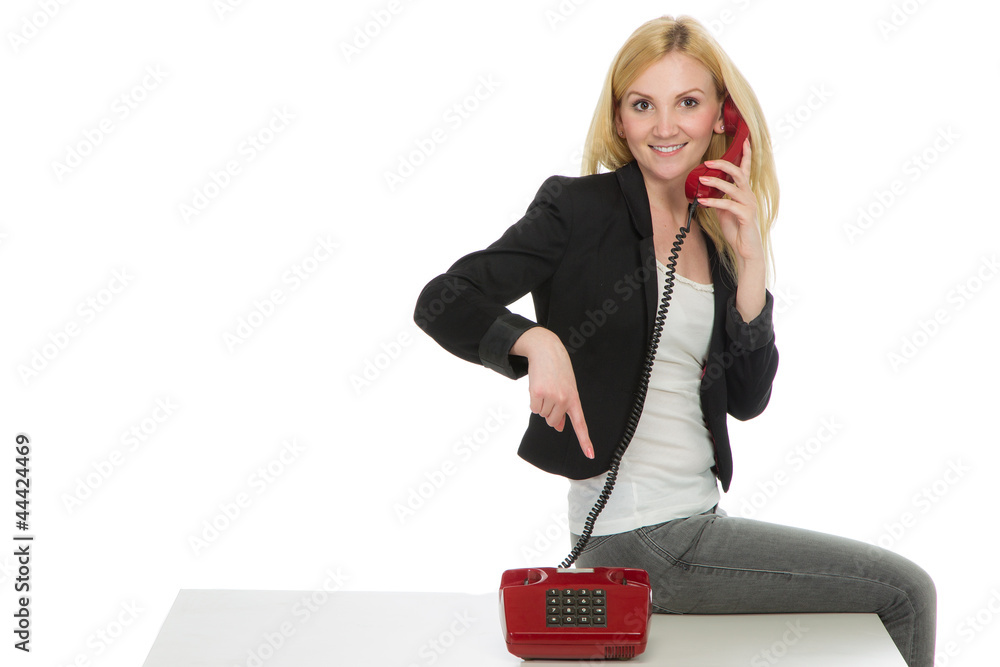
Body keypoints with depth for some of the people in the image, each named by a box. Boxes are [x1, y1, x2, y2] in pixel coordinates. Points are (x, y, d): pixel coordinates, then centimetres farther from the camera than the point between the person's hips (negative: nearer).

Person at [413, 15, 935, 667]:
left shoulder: (716, 233, 11)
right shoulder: (581, 208, -8)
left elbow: (747, 399, 5)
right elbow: (442, 302, -13)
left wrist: (752, 263, -4)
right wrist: (538, 340, -31)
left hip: (698, 519, 7)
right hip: (640, 538, -7)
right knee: (906, 593, -3)